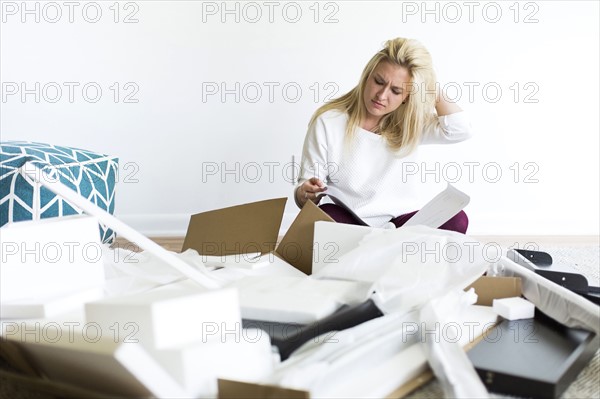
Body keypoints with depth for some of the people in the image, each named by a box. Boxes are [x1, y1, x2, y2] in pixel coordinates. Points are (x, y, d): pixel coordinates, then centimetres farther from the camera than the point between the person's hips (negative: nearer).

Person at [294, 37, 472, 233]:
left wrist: (430, 85, -6)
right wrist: (305, 193, -28)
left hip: (392, 224, 3)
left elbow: (459, 130, -10)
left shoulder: (408, 123, 5)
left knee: (456, 220, -23)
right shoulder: (328, 122, -6)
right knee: (328, 216, -39)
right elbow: (303, 189, -4)